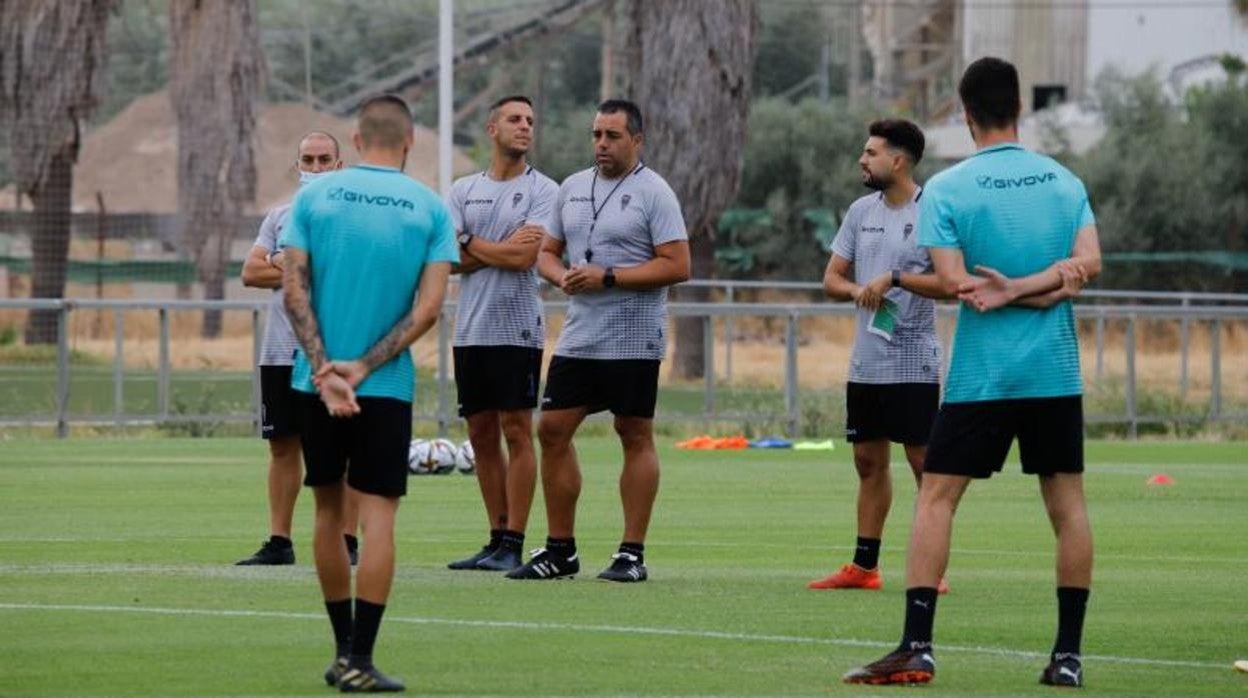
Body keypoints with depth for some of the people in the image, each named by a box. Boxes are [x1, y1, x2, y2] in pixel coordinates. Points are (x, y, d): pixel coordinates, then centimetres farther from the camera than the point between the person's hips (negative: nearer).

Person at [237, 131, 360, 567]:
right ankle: (279, 542, 10)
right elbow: (251, 272, 5)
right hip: (281, 350, 5)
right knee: (283, 445, 6)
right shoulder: (280, 216, 16)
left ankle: (347, 541, 0)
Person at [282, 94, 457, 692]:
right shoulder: (430, 208, -1)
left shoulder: (315, 196, 1)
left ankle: (344, 649, 22)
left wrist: (324, 371, -10)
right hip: (387, 388, -2)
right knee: (377, 516, -1)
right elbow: (429, 307, -8)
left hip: (316, 381, 2)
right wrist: (363, 367, -9)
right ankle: (359, 662, -8)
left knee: (328, 510, 14)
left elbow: (294, 290, -6)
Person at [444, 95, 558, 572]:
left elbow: (525, 256, -13)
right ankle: (496, 539, 13)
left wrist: (471, 242, -2)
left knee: (517, 430, -5)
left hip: (517, 330, -5)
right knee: (482, 435, 7)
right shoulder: (463, 191, 12)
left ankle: (513, 544, -5)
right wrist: (502, 250, -8)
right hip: (470, 330, 5)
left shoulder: (543, 190, -1)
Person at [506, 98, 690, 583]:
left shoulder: (653, 193, -7)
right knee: (553, 430, 2)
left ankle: (632, 553, 3)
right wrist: (561, 276, -5)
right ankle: (560, 551, 10)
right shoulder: (573, 188, 13)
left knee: (635, 438, -1)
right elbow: (546, 252, 19)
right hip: (578, 336, 6)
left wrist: (608, 277, -18)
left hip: (633, 341, -6)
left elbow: (677, 266, -14)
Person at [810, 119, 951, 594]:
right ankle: (864, 566, 16)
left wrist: (895, 279, -22)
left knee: (924, 462, -5)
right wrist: (856, 291, -8)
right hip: (865, 363, 7)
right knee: (869, 461, 11)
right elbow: (832, 278, 13)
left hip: (913, 364, -7)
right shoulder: (861, 211, 11)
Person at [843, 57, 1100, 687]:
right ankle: (1068, 654, 7)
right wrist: (1043, 284, -8)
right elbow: (1089, 263, -5)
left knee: (936, 498, 1)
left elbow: (956, 282, -10)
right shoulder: (1064, 181, 5)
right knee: (1067, 503, 8)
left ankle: (917, 648, -8)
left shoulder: (945, 189, -5)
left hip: (980, 374, -3)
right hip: (1056, 373, 3)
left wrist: (1007, 290, 0)